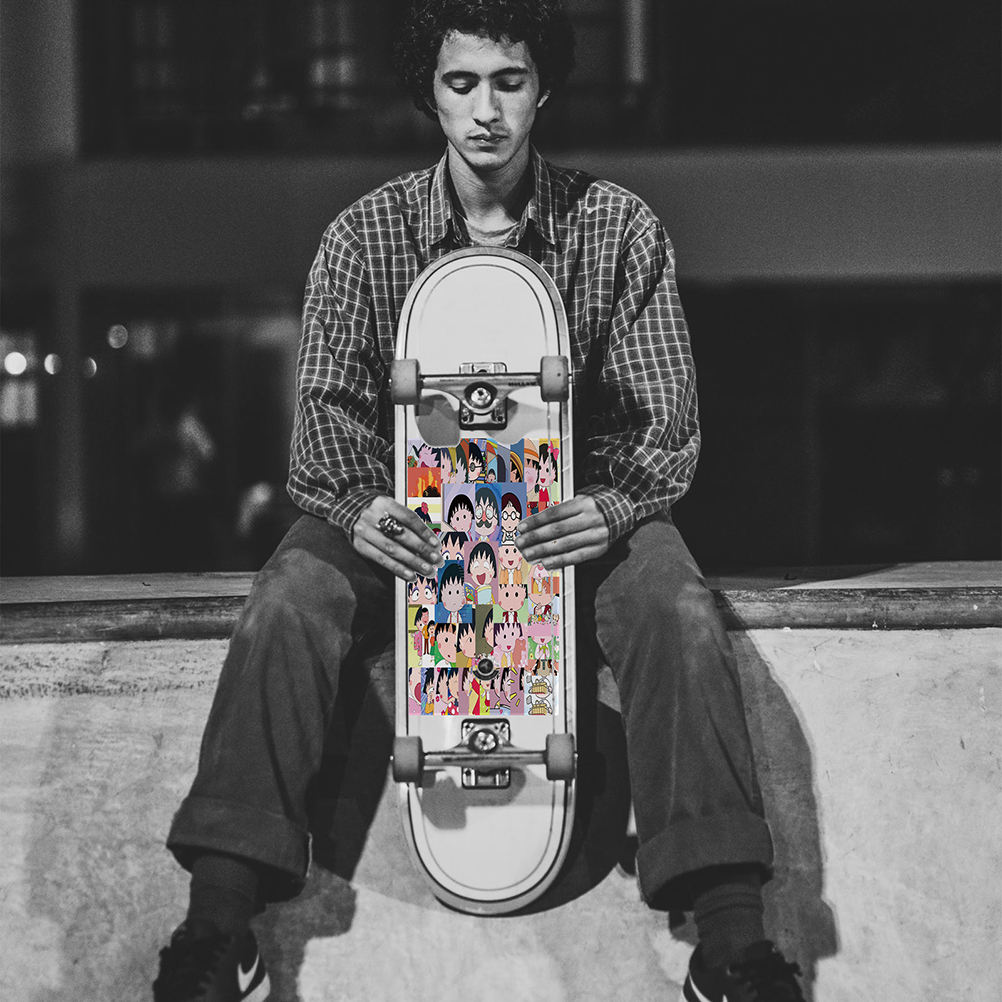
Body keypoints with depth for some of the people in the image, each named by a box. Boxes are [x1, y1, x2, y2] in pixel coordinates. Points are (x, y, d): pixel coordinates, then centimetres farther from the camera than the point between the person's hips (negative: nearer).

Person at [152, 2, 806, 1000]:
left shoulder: (619, 229, -4)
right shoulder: (365, 235, -2)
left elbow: (663, 420, -3)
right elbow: (326, 404, -3)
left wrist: (611, 507, -24)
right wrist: (358, 506, -26)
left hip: (573, 504, 0)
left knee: (677, 613, -30)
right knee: (286, 606, -28)